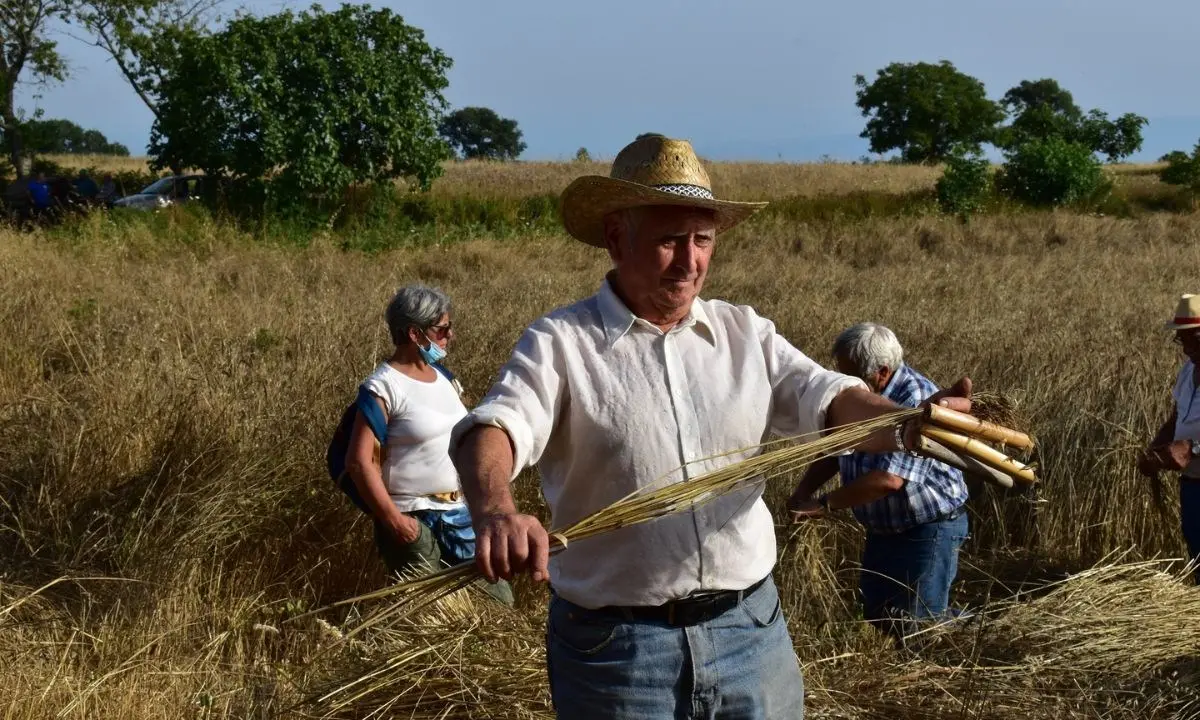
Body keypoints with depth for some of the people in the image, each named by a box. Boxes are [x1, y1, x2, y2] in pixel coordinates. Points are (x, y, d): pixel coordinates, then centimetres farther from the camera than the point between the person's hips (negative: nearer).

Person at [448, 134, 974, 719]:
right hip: (615, 647, -3)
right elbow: (493, 429, -22)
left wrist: (908, 425, -28)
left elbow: (828, 400, -6)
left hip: (751, 629, 4)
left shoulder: (745, 333, 6)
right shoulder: (560, 342, -6)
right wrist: (495, 512, -44)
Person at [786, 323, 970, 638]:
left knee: (920, 624, -3)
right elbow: (834, 450, 10)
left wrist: (825, 504, -27)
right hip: (883, 528, 9)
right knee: (877, 615, 17)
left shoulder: (916, 401, -28)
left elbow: (889, 479, -35)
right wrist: (803, 491, -9)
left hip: (928, 529, -9)